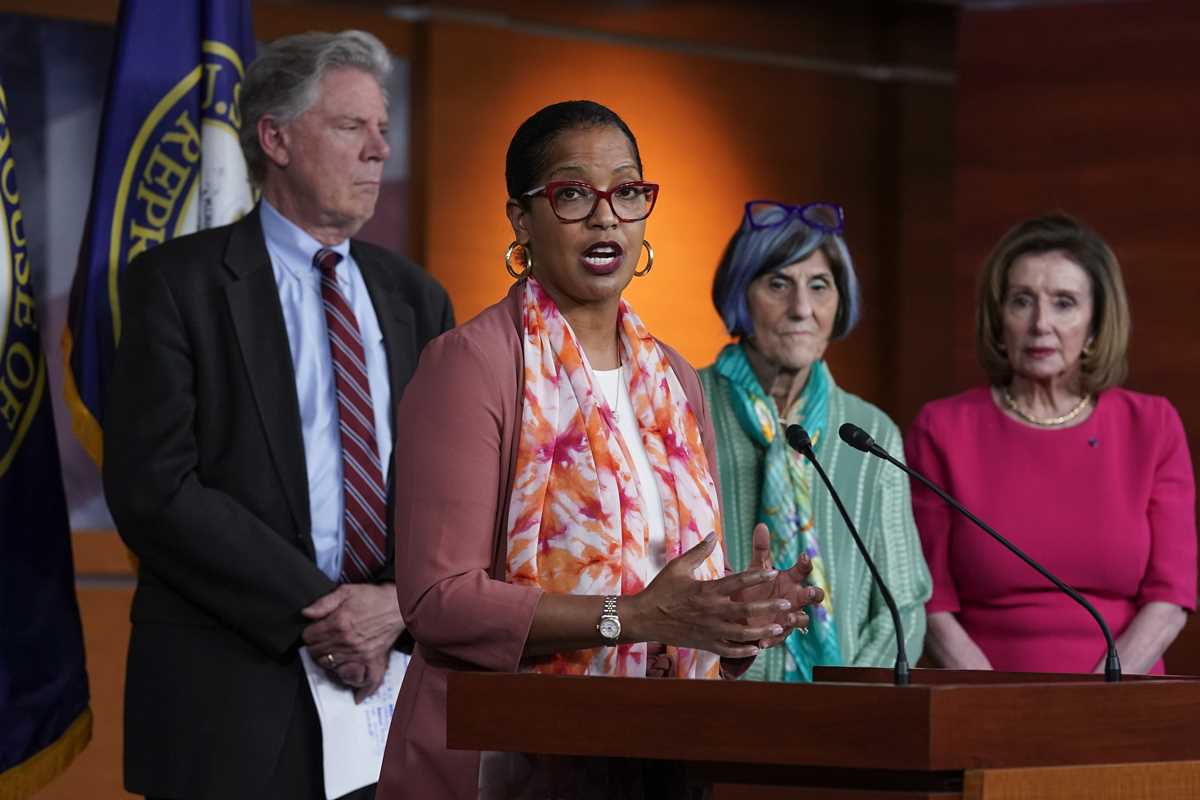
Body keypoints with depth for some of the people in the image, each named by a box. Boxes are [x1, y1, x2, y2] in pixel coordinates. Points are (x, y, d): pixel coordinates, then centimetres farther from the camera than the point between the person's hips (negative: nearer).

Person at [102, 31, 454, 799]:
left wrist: (402, 601, -10)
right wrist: (313, 610, -14)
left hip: (392, 683, 4)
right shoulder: (178, 282, -2)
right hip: (231, 698, -4)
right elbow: (155, 489, -11)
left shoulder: (416, 296, 13)